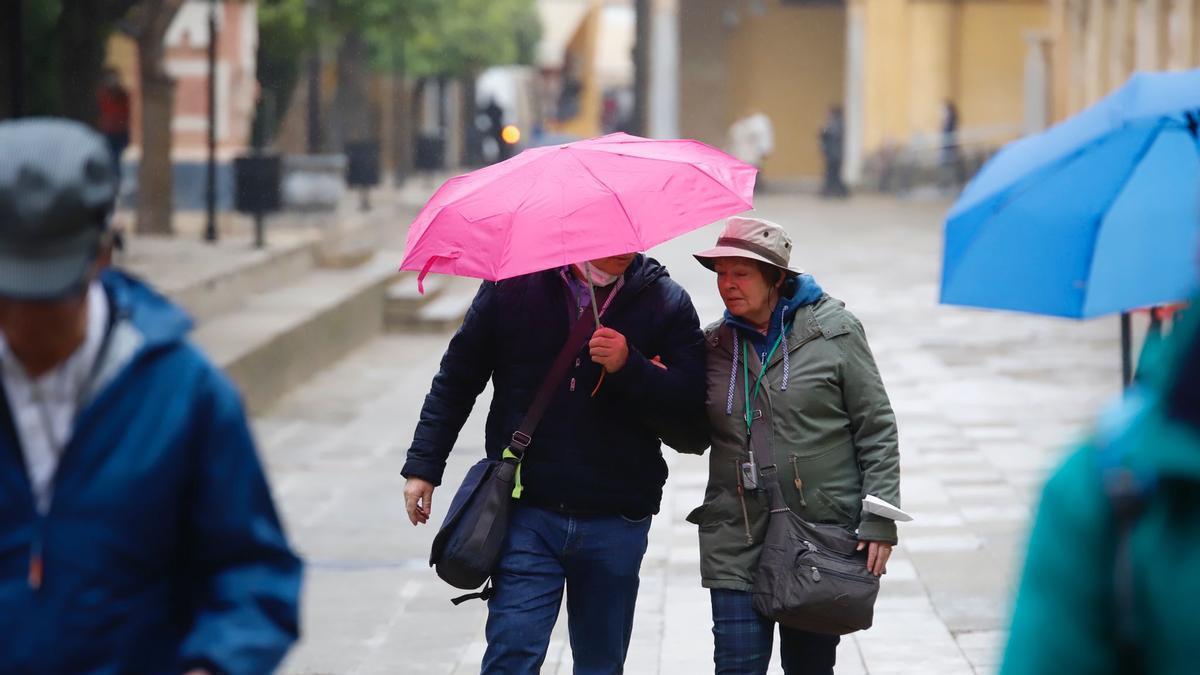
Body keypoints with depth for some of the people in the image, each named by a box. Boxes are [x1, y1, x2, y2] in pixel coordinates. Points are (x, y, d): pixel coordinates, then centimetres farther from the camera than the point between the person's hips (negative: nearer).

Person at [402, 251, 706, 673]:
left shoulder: (666, 301, 1)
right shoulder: (512, 284, 0)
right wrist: (423, 466, 4)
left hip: (615, 523, 1)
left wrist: (629, 367, -21)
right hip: (527, 515, -1)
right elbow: (457, 377, 7)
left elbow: (690, 403, -6)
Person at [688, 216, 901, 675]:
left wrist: (880, 520, -8)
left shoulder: (834, 331, -3)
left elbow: (876, 428, -2)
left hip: (823, 531, -2)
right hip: (736, 543, 2)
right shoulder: (714, 345, 6)